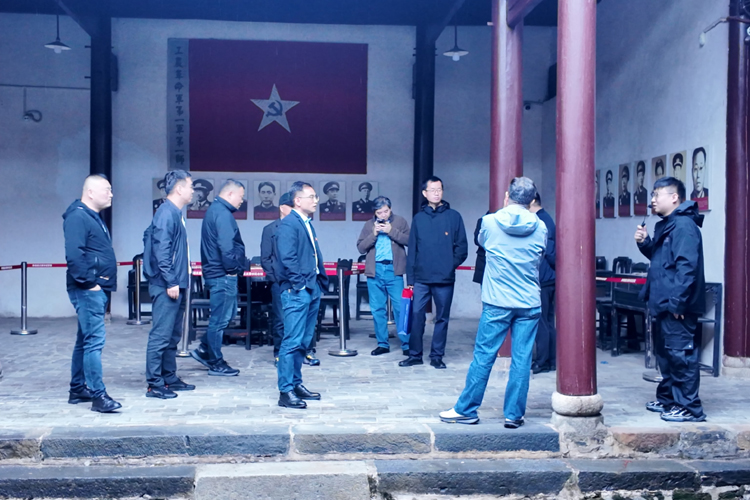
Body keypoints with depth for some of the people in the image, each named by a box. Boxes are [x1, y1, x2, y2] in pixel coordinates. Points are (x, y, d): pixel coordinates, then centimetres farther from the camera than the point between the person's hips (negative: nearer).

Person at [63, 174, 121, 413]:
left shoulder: (94, 217, 19)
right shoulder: (77, 217, -13)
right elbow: (74, 255, -23)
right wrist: (89, 282, -20)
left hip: (98, 289, 10)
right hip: (87, 290, -10)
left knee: (85, 340, 14)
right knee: (95, 340, -12)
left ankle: (78, 389, 23)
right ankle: (98, 395, -11)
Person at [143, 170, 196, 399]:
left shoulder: (175, 213, 16)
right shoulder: (166, 213, -14)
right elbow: (161, 250, -20)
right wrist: (171, 282, -21)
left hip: (176, 285, 10)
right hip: (166, 286, -10)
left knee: (173, 335, 15)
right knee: (161, 335, -6)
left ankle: (169, 378, 24)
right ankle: (154, 384, -1)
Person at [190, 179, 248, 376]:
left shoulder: (215, 210, 16)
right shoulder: (222, 213, -17)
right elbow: (227, 247, -23)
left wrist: (241, 264, 11)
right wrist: (234, 268, -12)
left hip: (216, 272, 10)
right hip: (223, 274, -10)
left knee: (226, 314, 19)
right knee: (220, 318, -1)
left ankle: (204, 350, 24)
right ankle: (216, 364, 9)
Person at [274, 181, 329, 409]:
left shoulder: (307, 224, 17)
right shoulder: (288, 225, -11)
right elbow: (288, 259, -18)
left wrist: (321, 281, 12)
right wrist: (300, 284, -16)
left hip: (312, 289, 9)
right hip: (296, 291, -9)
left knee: (304, 341, 14)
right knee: (292, 341, -7)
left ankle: (296, 383, 24)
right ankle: (285, 392, -2)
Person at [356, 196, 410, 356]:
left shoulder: (400, 221, 5)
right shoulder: (369, 224, 10)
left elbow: (409, 240, -6)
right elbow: (361, 247, 5)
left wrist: (391, 231, -13)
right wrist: (374, 234, -8)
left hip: (394, 270, -3)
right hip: (375, 271, 3)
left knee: (400, 308, -4)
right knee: (377, 309, 7)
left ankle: (406, 344, 2)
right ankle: (382, 344, 16)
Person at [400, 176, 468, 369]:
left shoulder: (453, 216, 1)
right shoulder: (418, 218, 8)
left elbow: (462, 247, 2)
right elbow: (412, 250, 7)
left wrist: (451, 265, -8)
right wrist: (410, 279, 4)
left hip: (445, 280, -1)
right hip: (421, 279, 1)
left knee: (442, 318, 6)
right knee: (416, 315, 0)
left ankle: (437, 356, 17)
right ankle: (415, 354, 12)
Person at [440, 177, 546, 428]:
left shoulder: (490, 222, -4)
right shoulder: (540, 228, 1)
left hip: (497, 303, -2)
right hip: (529, 303, 2)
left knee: (483, 356, 4)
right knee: (522, 359, 6)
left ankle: (466, 409, 12)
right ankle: (514, 414, 11)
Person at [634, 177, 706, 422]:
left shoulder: (684, 226, -15)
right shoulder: (665, 226, 17)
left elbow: (686, 266, -23)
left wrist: (677, 302, -24)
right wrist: (645, 243, 8)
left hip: (676, 307, -11)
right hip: (663, 304, 11)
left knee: (681, 354, -6)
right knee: (665, 352, 18)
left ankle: (690, 408, 0)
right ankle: (668, 399, 30)